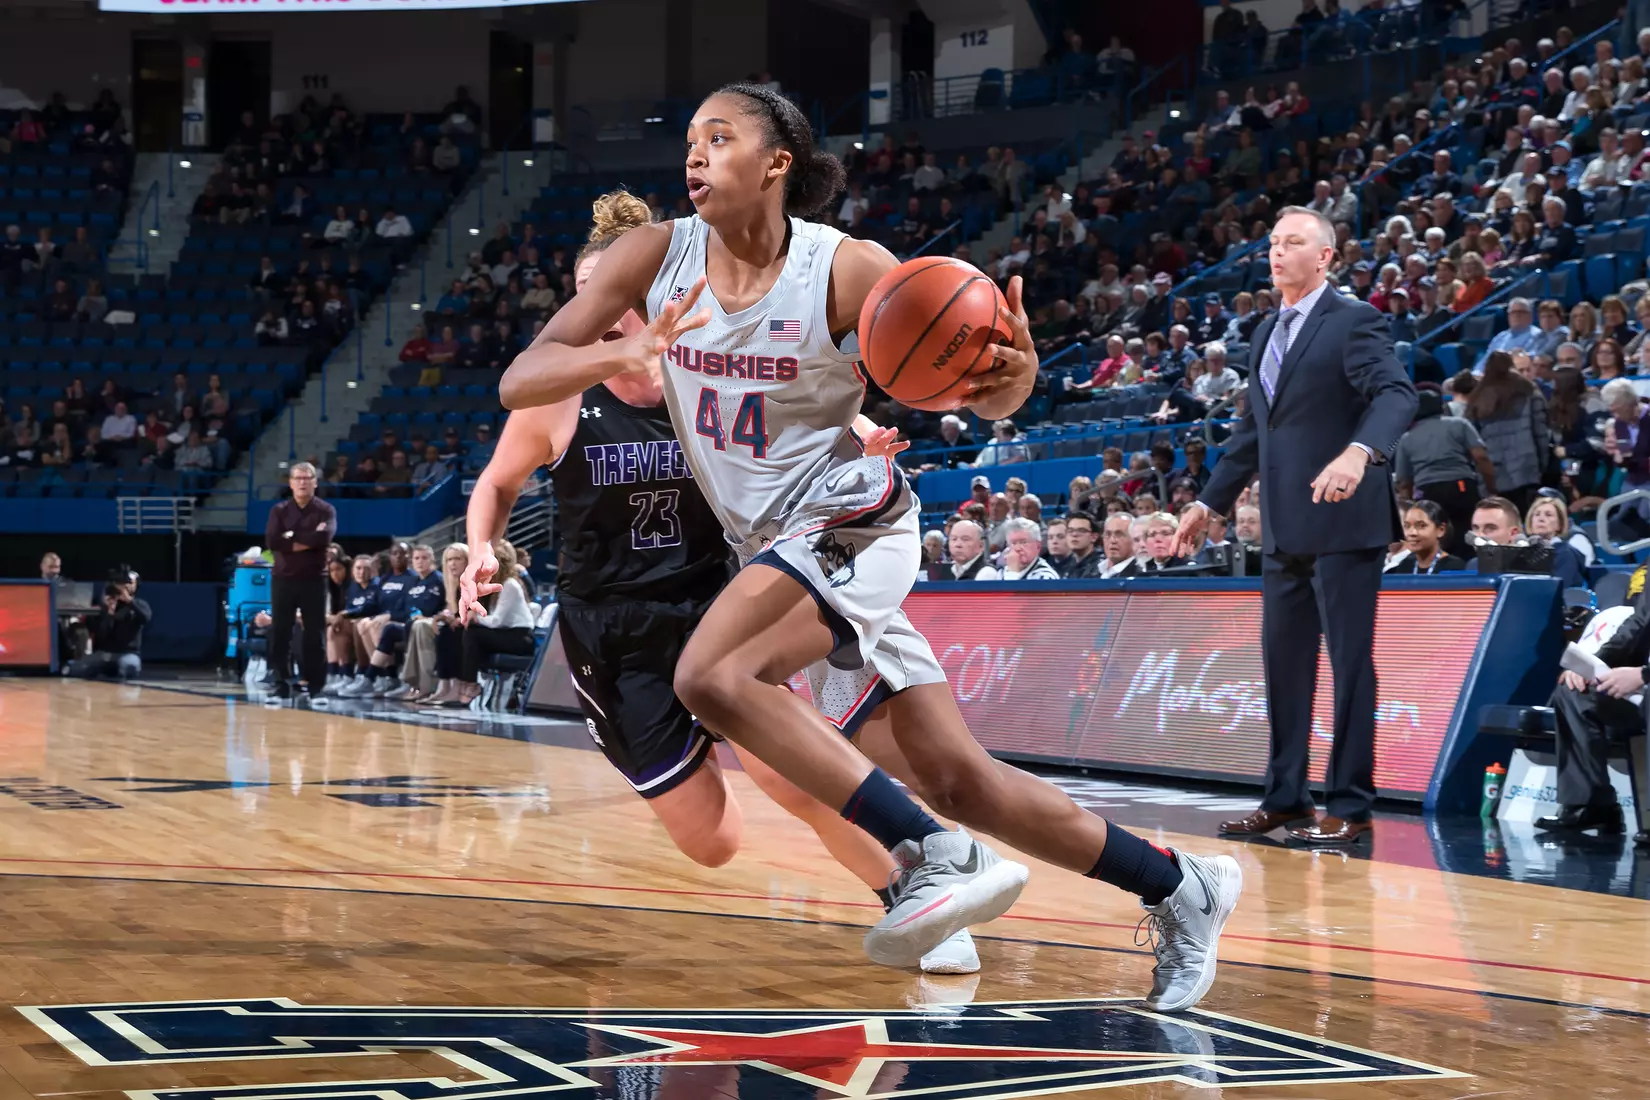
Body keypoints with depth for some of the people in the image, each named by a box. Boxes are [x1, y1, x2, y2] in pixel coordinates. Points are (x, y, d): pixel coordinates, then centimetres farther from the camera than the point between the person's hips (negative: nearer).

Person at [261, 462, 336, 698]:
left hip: (314, 579, -2)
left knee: (315, 634, 1)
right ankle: (282, 685, 8)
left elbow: (325, 537, -18)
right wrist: (308, 539, -13)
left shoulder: (326, 510, 1)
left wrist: (292, 538, -13)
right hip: (283, 579, 2)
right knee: (279, 633, 1)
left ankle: (317, 686, 7)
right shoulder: (279, 510, 6)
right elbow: (271, 541, -10)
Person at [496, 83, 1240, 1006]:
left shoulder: (849, 271, -14)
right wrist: (618, 354, -28)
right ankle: (1181, 888, 22)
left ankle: (934, 857, -22)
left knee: (714, 676, -29)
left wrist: (1018, 373, -33)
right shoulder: (658, 256, -3)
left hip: (851, 523, -6)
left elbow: (984, 400, -9)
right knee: (955, 779, 7)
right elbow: (517, 385, -8)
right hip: (778, 549, 6)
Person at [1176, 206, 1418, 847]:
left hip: (1343, 522, -8)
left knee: (1349, 663, -3)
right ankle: (1285, 799, 18)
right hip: (1284, 530, 8)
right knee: (1284, 664, 10)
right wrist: (1210, 503, 22)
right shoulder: (1268, 335, 18)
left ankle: (1351, 808, 1)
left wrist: (1359, 452, -39)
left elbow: (1396, 394, -21)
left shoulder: (1353, 322, -6)